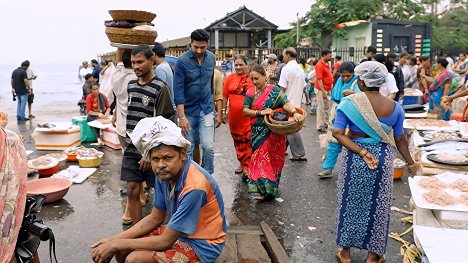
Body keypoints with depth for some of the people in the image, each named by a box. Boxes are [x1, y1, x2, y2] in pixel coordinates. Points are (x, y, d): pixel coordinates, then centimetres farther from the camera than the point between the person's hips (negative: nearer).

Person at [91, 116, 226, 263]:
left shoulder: (194, 186, -31)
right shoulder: (165, 173, -8)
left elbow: (165, 241, -25)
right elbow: (154, 219, 3)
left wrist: (117, 244, -18)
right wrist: (114, 240, -4)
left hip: (201, 245, -7)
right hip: (177, 232, 7)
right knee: (122, 249, 0)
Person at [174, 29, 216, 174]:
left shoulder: (211, 58, 1)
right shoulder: (182, 61, -12)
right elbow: (178, 90, -14)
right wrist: (182, 117, -18)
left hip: (206, 109, 3)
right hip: (188, 111, -2)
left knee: (209, 147, -2)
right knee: (188, 149, 6)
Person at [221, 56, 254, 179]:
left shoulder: (251, 78, -3)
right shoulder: (230, 78, 4)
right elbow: (225, 96, 9)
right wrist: (223, 111, 9)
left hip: (248, 116, -3)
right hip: (234, 116, 4)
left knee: (248, 142, -5)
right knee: (238, 141, 16)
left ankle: (247, 167, 0)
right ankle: (242, 163, 32)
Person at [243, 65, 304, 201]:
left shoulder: (274, 90, -5)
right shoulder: (250, 92, 6)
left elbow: (286, 103, -18)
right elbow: (245, 111, 0)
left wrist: (295, 112, -37)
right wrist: (260, 112, -15)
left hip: (273, 132, -4)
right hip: (257, 132, 4)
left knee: (270, 158, -2)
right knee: (259, 157, 6)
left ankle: (267, 188, 5)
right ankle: (261, 188, 16)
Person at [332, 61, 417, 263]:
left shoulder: (349, 103, -11)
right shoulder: (394, 107, -4)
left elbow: (337, 133, -18)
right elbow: (400, 139, 2)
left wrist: (361, 152, -18)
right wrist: (410, 163, 15)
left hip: (354, 158, -1)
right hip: (383, 159, 1)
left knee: (350, 203, 16)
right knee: (377, 206, 15)